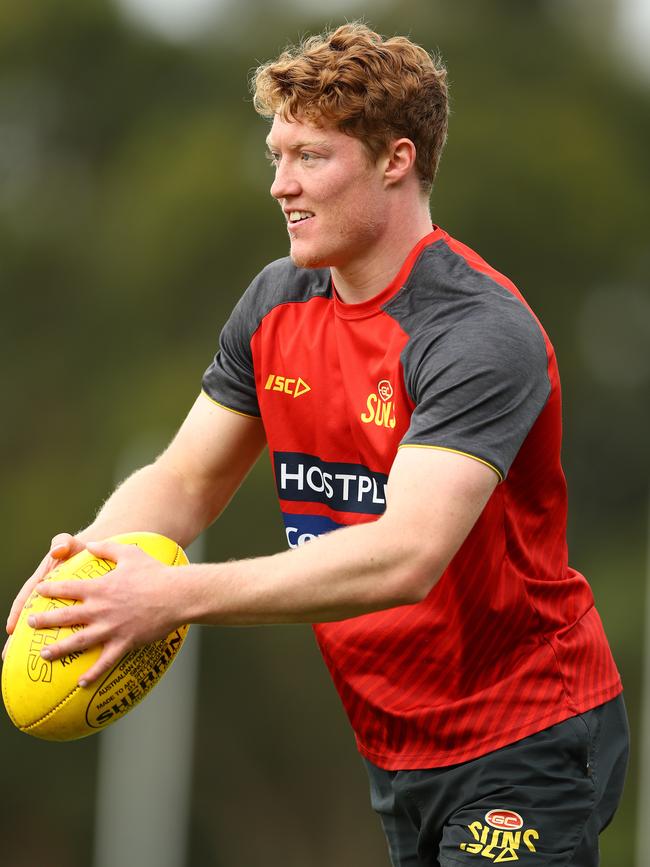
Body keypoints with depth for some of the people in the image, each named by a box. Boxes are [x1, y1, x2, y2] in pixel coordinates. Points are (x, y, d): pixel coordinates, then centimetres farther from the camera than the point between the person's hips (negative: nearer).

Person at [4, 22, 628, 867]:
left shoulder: (483, 335, -23)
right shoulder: (275, 304, 3)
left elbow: (405, 556, -34)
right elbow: (184, 480, 8)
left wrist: (176, 594, -39)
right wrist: (90, 555, -16)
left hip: (524, 743, -7)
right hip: (394, 748, 7)